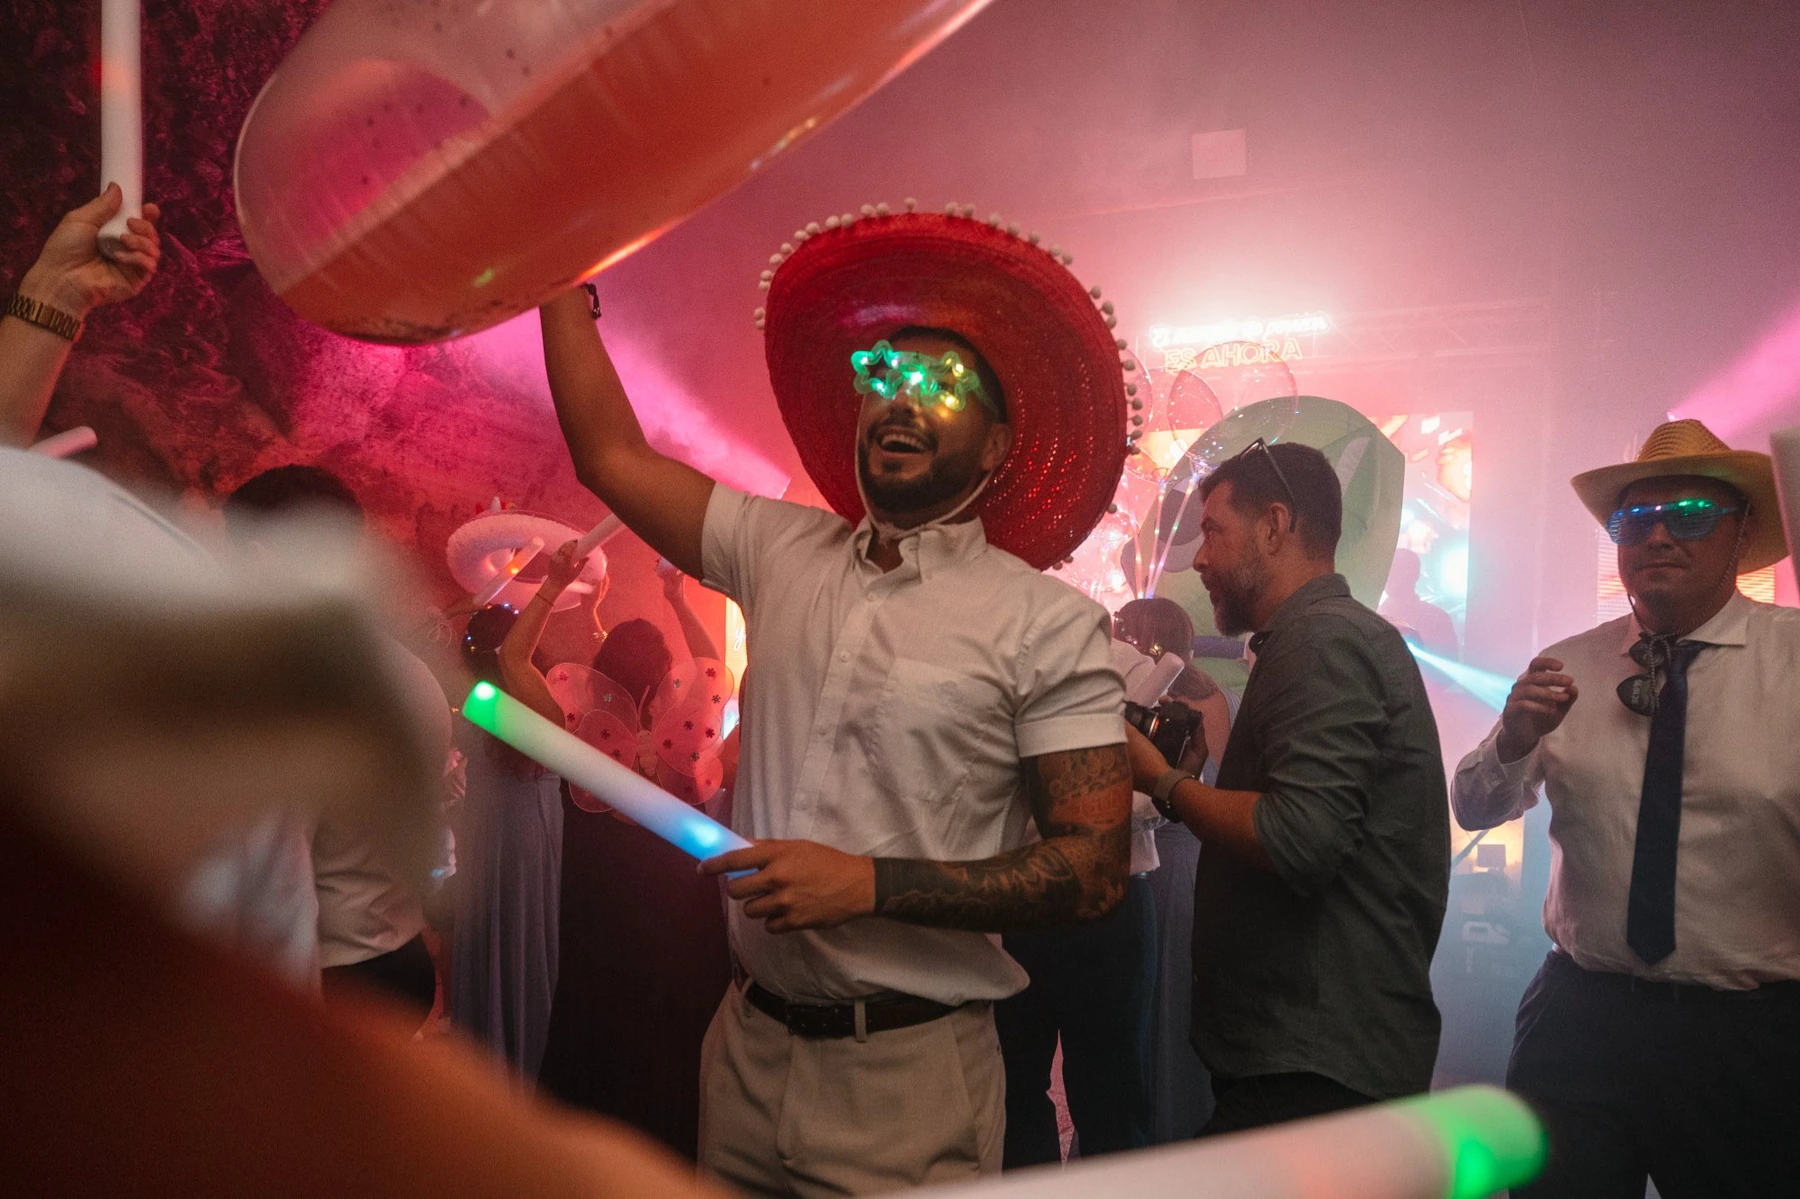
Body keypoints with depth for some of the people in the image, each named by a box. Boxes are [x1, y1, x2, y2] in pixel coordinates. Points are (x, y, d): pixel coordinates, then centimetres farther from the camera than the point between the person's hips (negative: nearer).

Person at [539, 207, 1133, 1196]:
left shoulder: (1048, 623, -11)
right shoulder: (778, 551, 3)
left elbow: (1094, 867, -13)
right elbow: (608, 453, 8)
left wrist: (867, 884, -21)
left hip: (909, 1075, -4)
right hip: (748, 1047, 4)